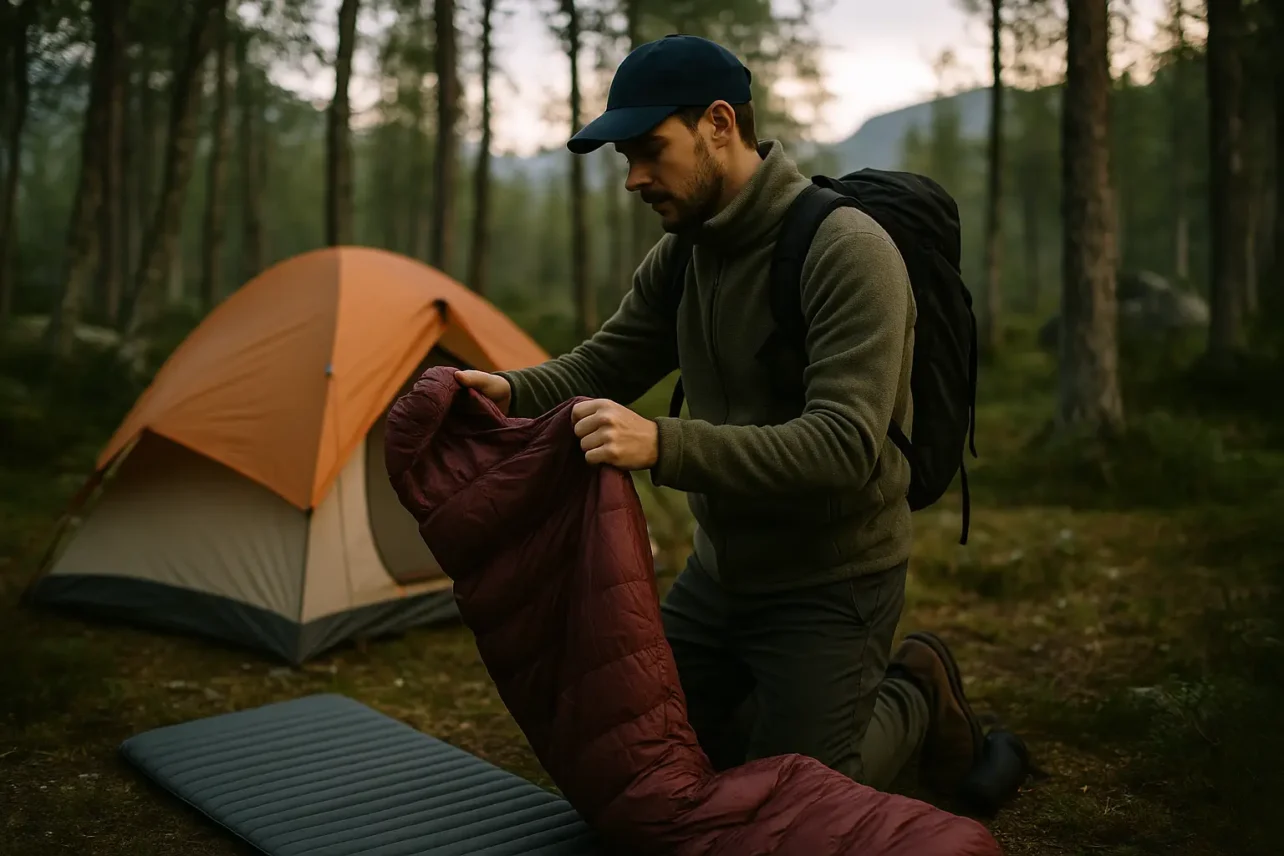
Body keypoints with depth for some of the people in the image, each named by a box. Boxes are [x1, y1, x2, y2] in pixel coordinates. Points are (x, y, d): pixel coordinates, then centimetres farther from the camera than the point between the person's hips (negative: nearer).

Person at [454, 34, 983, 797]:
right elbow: (601, 367, 4)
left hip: (830, 582, -7)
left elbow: (844, 443, -32)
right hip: (720, 569, 7)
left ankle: (916, 701, 23)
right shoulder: (681, 255, 0)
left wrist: (665, 445, -43)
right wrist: (511, 391, -18)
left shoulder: (847, 250, -24)